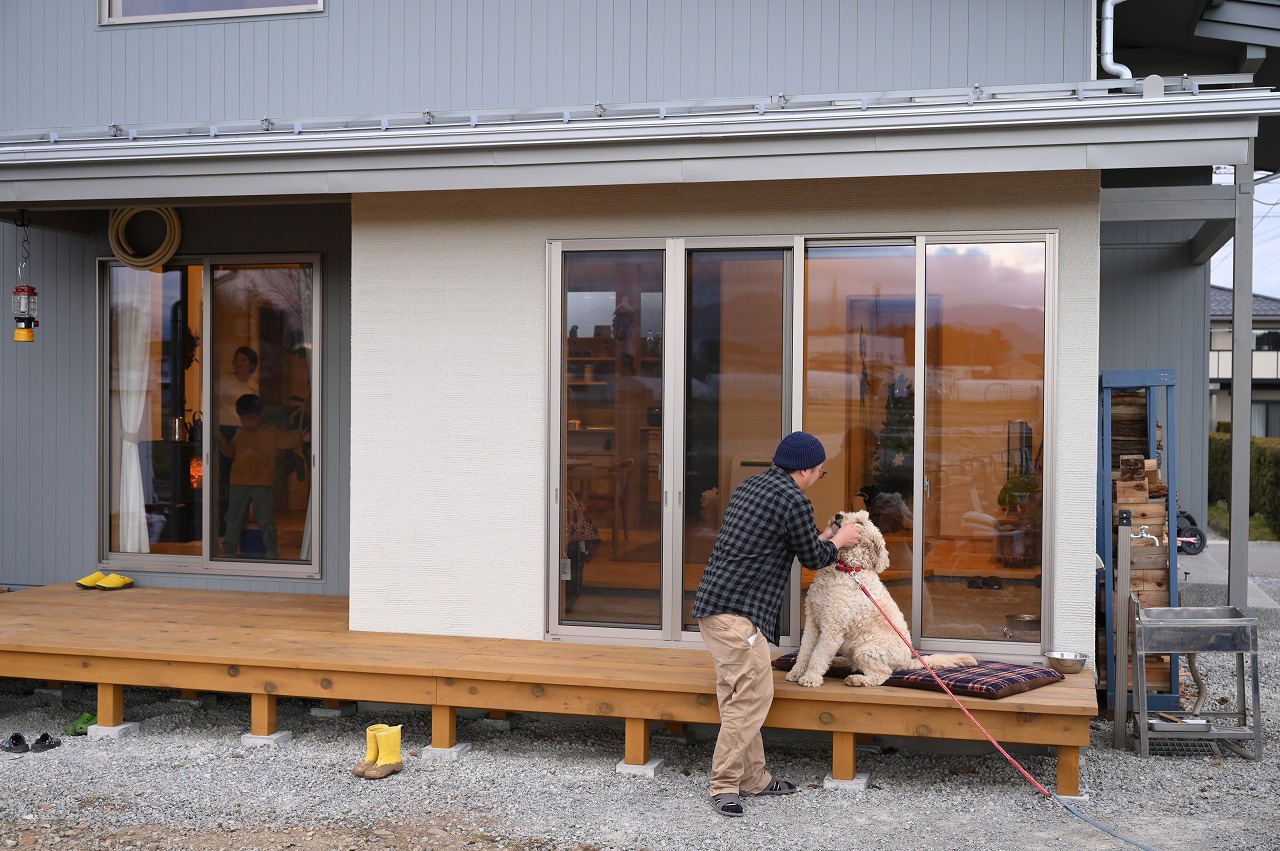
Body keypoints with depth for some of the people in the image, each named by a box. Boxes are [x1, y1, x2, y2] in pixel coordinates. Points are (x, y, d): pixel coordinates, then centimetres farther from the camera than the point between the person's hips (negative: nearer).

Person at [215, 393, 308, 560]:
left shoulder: (272, 432, -2)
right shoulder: (240, 433, 12)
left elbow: (287, 440, -13)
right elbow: (231, 451, 19)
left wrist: (301, 438, -31)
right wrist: (221, 441, 4)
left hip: (263, 485, -4)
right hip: (239, 484, 4)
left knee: (266, 521, -1)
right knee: (233, 520, 11)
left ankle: (271, 553, 7)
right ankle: (229, 551, 22)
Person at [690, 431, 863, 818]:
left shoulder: (747, 487, 18)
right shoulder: (795, 501, -10)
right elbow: (812, 558, 1)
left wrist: (821, 539, 33)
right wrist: (838, 541, 20)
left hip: (712, 603, 10)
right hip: (737, 611, -10)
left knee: (738, 695, 13)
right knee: (753, 694, -6)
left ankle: (753, 777, 20)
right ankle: (725, 784, -2)